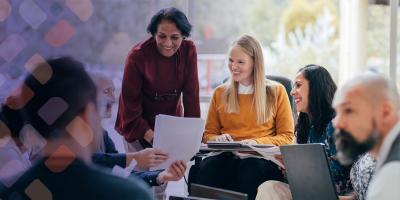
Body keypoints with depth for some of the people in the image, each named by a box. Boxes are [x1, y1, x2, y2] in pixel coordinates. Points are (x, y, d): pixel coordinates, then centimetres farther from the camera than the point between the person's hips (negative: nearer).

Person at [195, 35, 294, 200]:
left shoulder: (276, 92, 13)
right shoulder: (220, 93, 20)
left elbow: (287, 137, 9)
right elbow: (208, 134, 23)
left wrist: (257, 142, -9)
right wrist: (218, 139, -2)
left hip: (262, 157, -1)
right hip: (226, 155, 2)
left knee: (249, 169, -40)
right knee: (208, 167, -37)